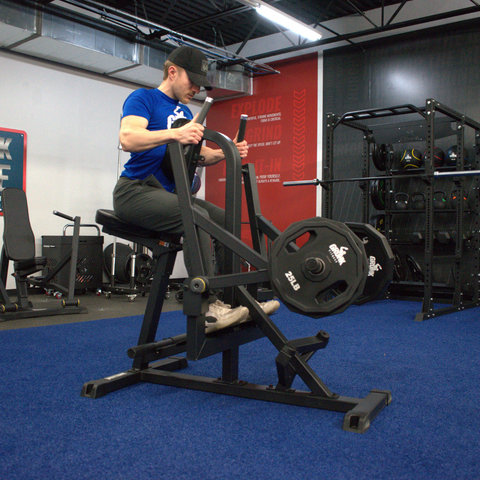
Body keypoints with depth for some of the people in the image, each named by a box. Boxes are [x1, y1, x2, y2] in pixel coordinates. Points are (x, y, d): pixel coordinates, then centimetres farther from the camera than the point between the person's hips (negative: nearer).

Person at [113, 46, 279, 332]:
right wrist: (174, 134, -38)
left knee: (227, 220, -4)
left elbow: (199, 155, 20)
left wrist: (226, 152, -2)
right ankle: (207, 308, -30)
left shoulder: (185, 112, 21)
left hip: (168, 194, 9)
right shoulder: (143, 98, -4)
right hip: (136, 190, -8)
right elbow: (128, 138, -23)